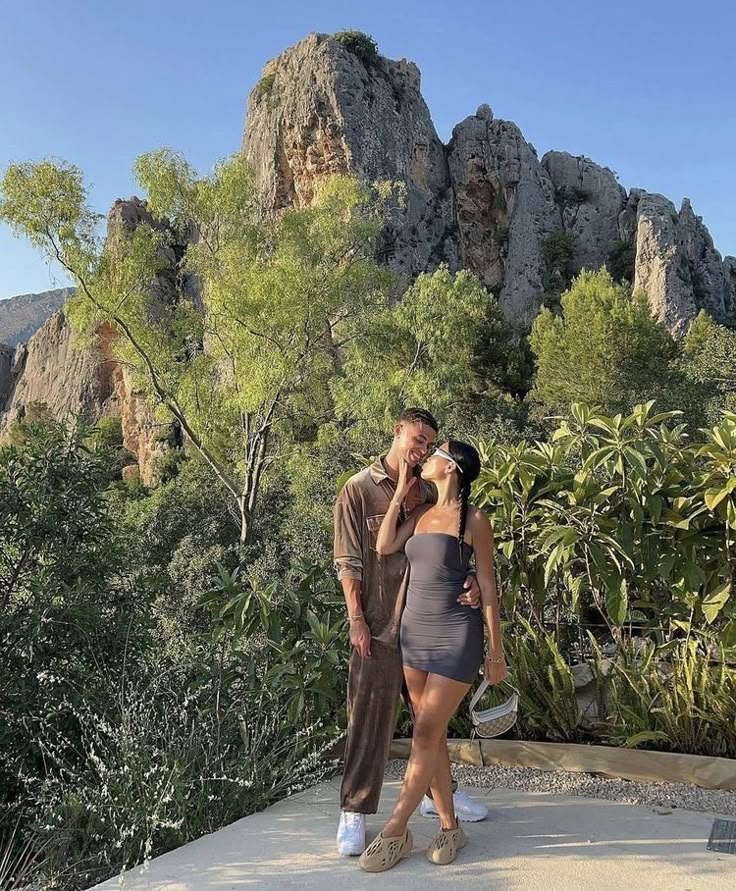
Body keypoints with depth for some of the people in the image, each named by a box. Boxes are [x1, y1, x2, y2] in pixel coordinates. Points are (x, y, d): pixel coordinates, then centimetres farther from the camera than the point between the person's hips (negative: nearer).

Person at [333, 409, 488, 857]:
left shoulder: (429, 492, 7)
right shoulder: (359, 489, -5)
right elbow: (348, 562, -7)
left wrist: (471, 581, -15)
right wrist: (357, 620, -11)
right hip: (380, 623, -5)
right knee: (370, 718, 1)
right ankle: (354, 812, 15)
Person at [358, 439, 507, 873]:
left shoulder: (474, 519, -8)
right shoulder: (421, 513, 10)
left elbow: (488, 587, -6)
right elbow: (384, 547, -5)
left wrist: (496, 651, -6)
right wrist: (400, 493, 2)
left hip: (456, 636, -7)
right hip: (415, 632, 7)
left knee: (425, 735, -3)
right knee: (432, 735, 11)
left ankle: (395, 832, 7)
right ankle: (450, 826, 24)